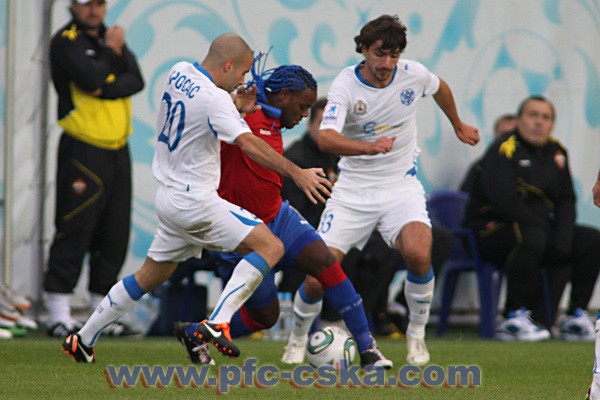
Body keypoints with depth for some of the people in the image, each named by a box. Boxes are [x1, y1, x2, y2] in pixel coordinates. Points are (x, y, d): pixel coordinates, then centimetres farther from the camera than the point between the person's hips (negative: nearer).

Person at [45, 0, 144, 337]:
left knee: (115, 233, 6)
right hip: (83, 149, -7)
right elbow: (92, 79, -20)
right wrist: (111, 51, -5)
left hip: (118, 150, 7)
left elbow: (136, 80, 0)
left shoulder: (112, 38, 15)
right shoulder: (66, 41, -5)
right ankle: (59, 315, -7)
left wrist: (107, 88, -15)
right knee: (74, 230, -9)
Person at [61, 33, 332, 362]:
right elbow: (247, 143, -30)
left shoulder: (179, 73, 6)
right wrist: (296, 173, -33)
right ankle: (218, 323, -25)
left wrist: (236, 106, 8)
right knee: (271, 247, -14)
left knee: (152, 274, 23)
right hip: (195, 202, -9)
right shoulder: (214, 99, -19)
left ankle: (83, 339, 26)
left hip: (169, 196, 9)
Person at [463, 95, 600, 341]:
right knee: (531, 237, -38)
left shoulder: (556, 153, 11)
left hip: (541, 230, 8)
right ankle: (514, 317, -32)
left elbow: (565, 200, 11)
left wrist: (563, 238, -7)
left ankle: (576, 316, 1)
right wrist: (542, 226, -17)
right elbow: (503, 202, -23)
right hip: (493, 232, -8)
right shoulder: (504, 150, -13)